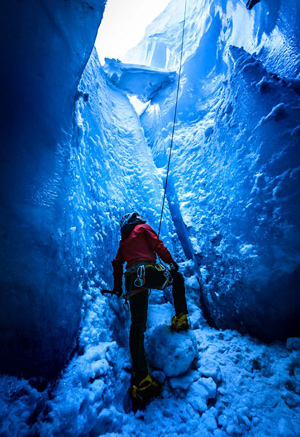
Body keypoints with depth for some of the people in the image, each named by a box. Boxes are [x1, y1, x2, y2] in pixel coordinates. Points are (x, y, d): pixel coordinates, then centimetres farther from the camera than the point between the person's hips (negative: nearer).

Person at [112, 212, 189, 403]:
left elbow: (117, 264, 28)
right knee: (178, 277, 24)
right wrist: (171, 261, 8)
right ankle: (181, 318, 15)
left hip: (132, 280, 5)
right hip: (148, 271, -5)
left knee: (137, 326, 2)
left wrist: (118, 287, 34)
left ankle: (141, 379, 2)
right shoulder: (143, 228, 14)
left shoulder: (123, 241, 30)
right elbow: (157, 245, 0)